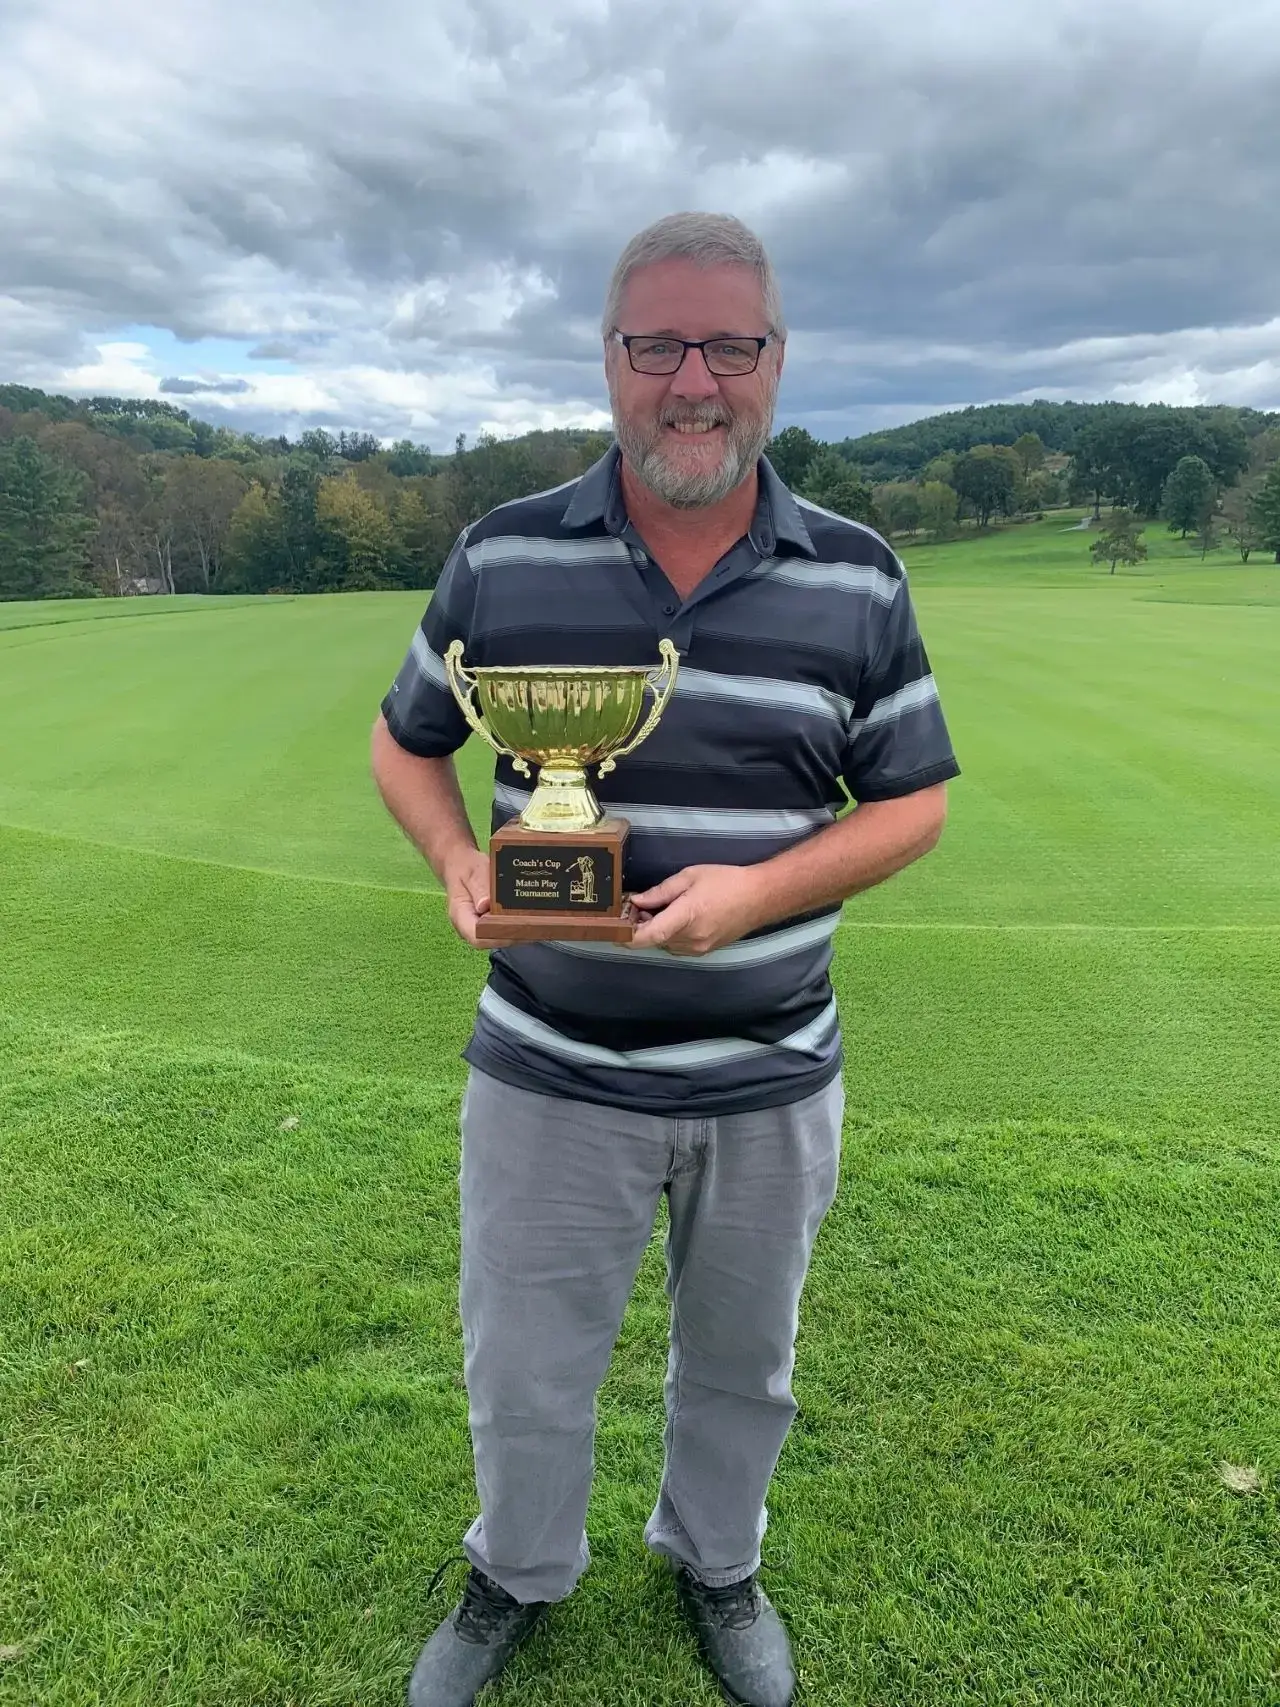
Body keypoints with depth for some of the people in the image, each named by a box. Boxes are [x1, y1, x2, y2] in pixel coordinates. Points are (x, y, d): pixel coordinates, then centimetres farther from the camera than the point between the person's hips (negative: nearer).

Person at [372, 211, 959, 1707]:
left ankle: (715, 1562, 53)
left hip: (771, 1075, 1)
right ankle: (517, 1573, 49)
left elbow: (912, 802, 0)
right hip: (550, 1067, 0)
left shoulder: (857, 579, -4)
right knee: (522, 1370, 17)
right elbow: (405, 743, 7)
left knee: (741, 1366, 22)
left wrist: (760, 888, -18)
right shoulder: (500, 557, -5)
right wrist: (459, 866, -14)